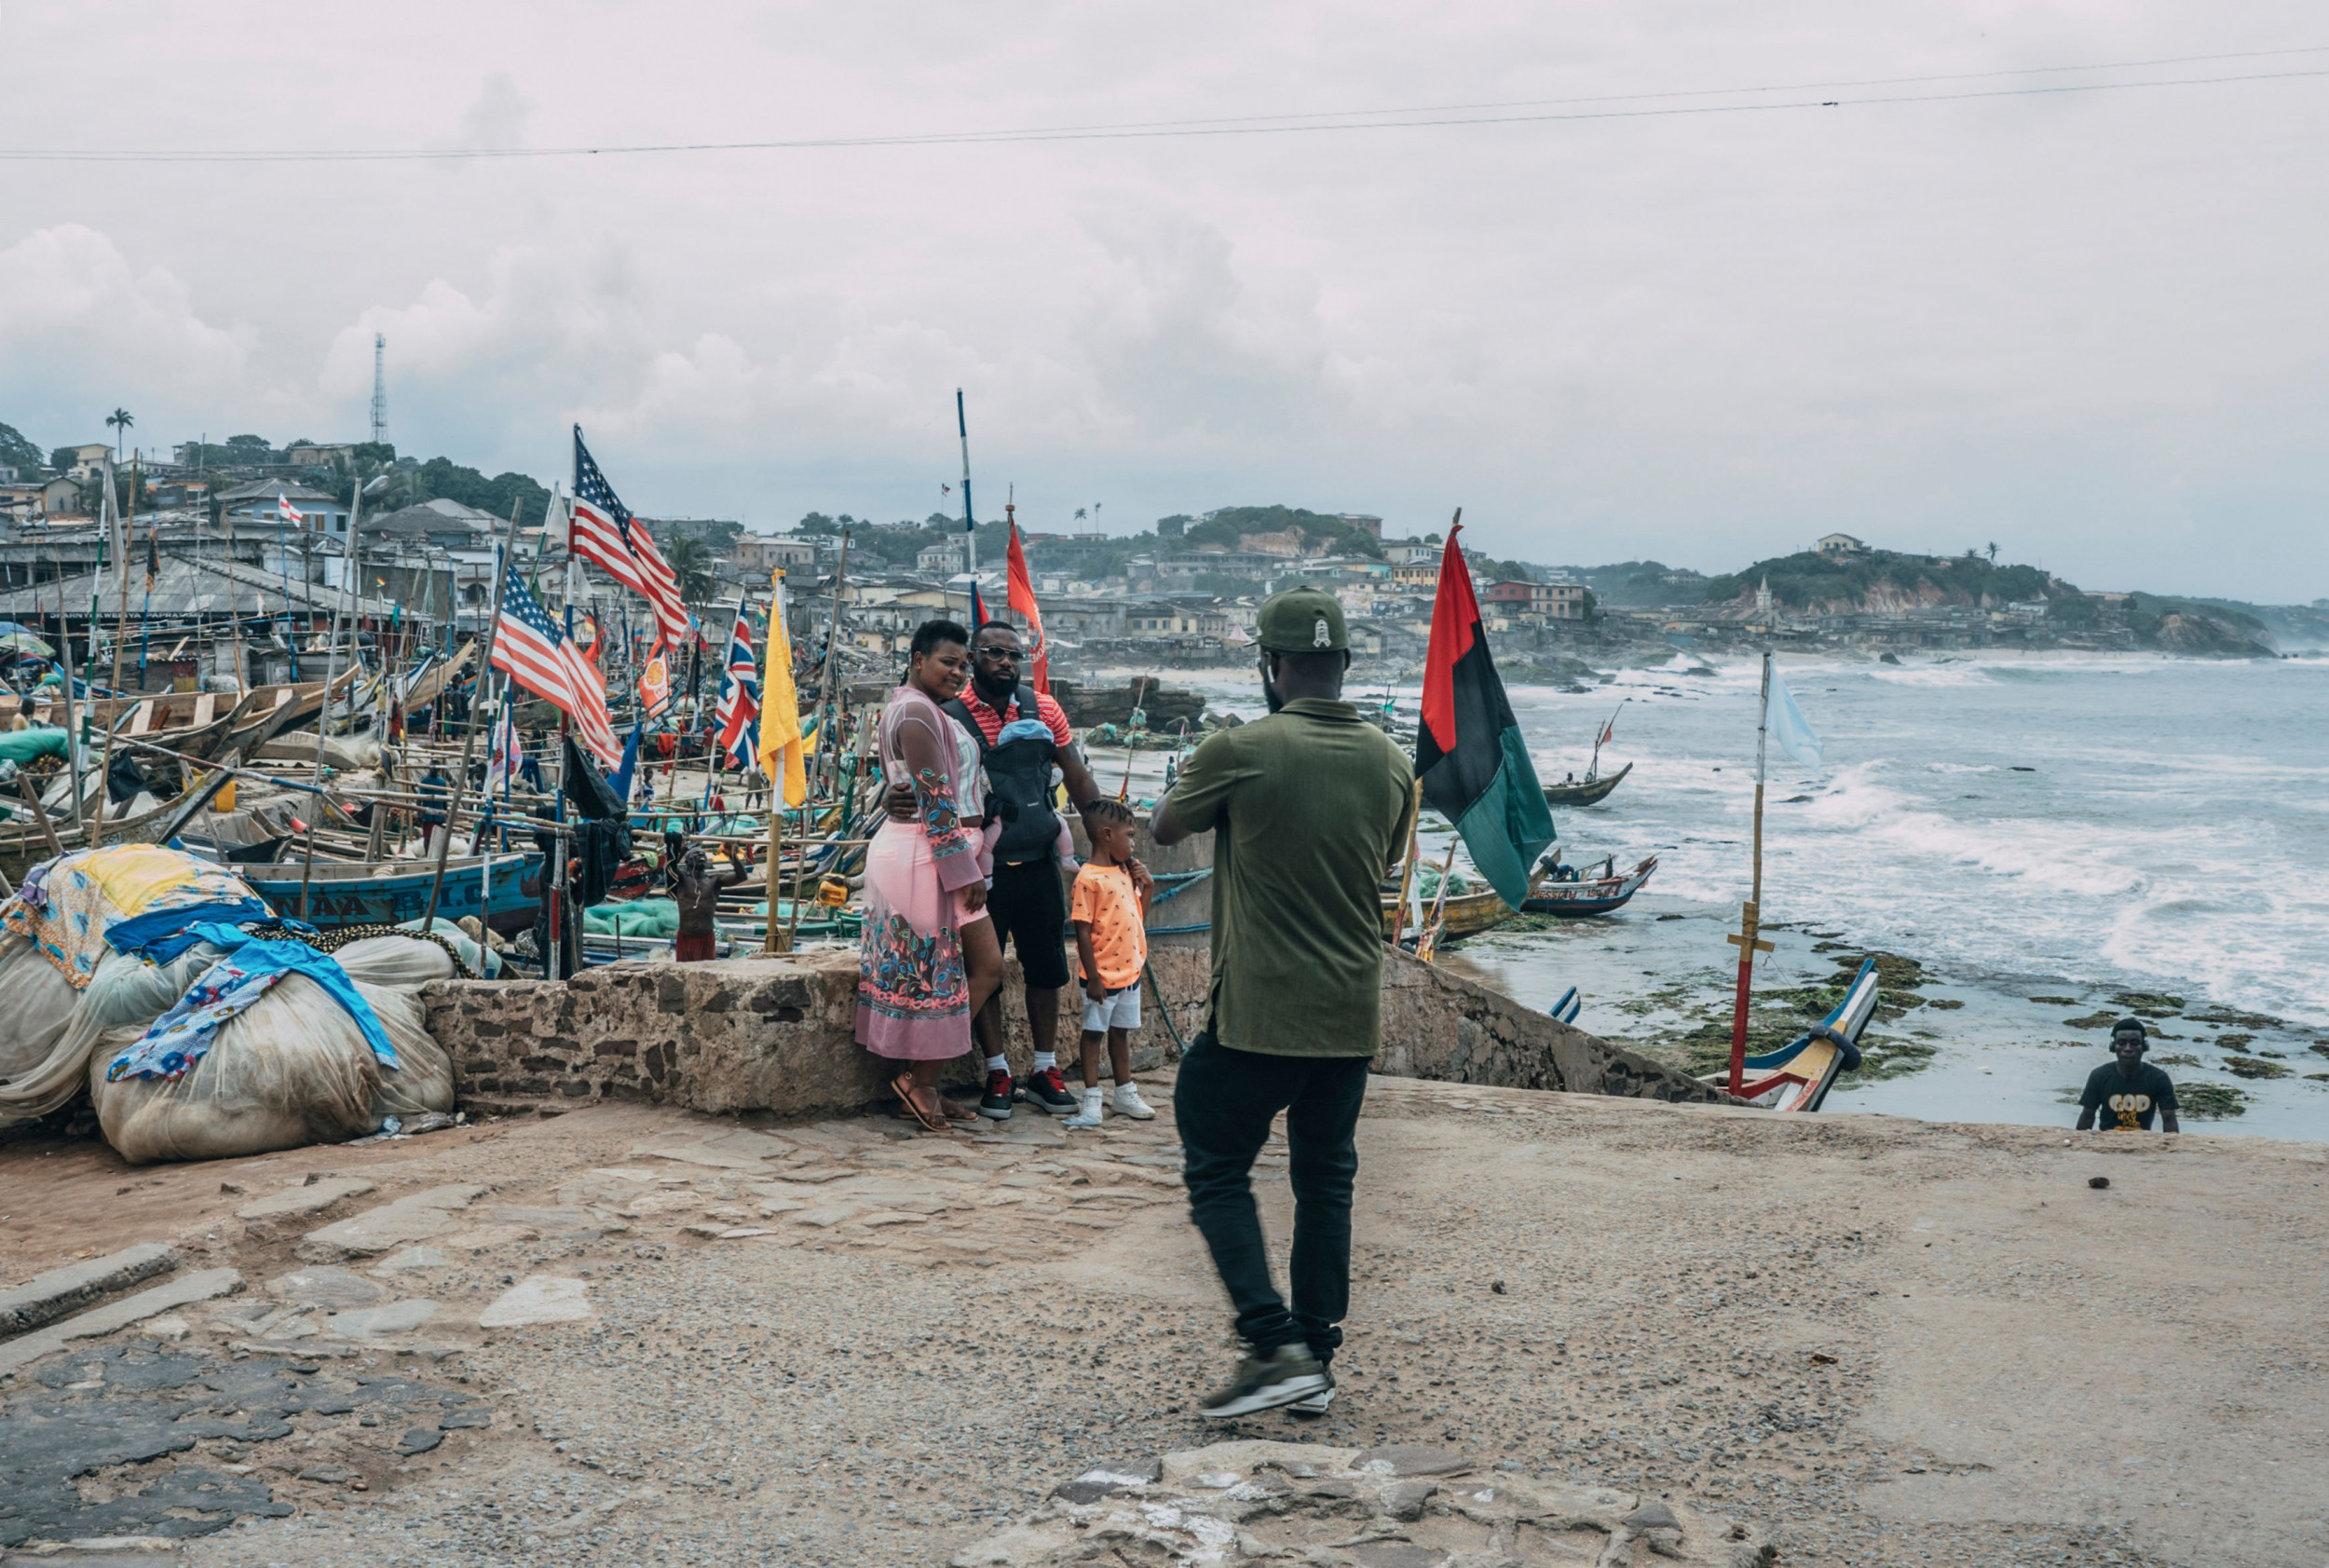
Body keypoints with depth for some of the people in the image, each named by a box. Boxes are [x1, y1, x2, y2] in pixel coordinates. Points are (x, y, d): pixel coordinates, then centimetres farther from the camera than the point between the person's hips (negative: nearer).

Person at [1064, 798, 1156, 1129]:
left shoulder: (1126, 872, 8)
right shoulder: (1089, 879, -17)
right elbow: (1082, 931, -18)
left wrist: (1148, 887, 2)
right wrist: (1093, 977, -19)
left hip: (1130, 971, 7)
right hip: (1102, 976, -7)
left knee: (1121, 1033, 19)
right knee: (1094, 1034, 3)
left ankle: (1126, 1095, 30)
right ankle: (1092, 1104, 7)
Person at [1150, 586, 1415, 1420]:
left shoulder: (1241, 751, -13)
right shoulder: (1390, 763, 3)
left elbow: (1165, 827, 4)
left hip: (1258, 1011, -5)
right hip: (1353, 1012, 5)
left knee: (1216, 1171, 7)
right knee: (1326, 1179, 15)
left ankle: (1275, 1346, -5)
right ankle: (1317, 1357, 19)